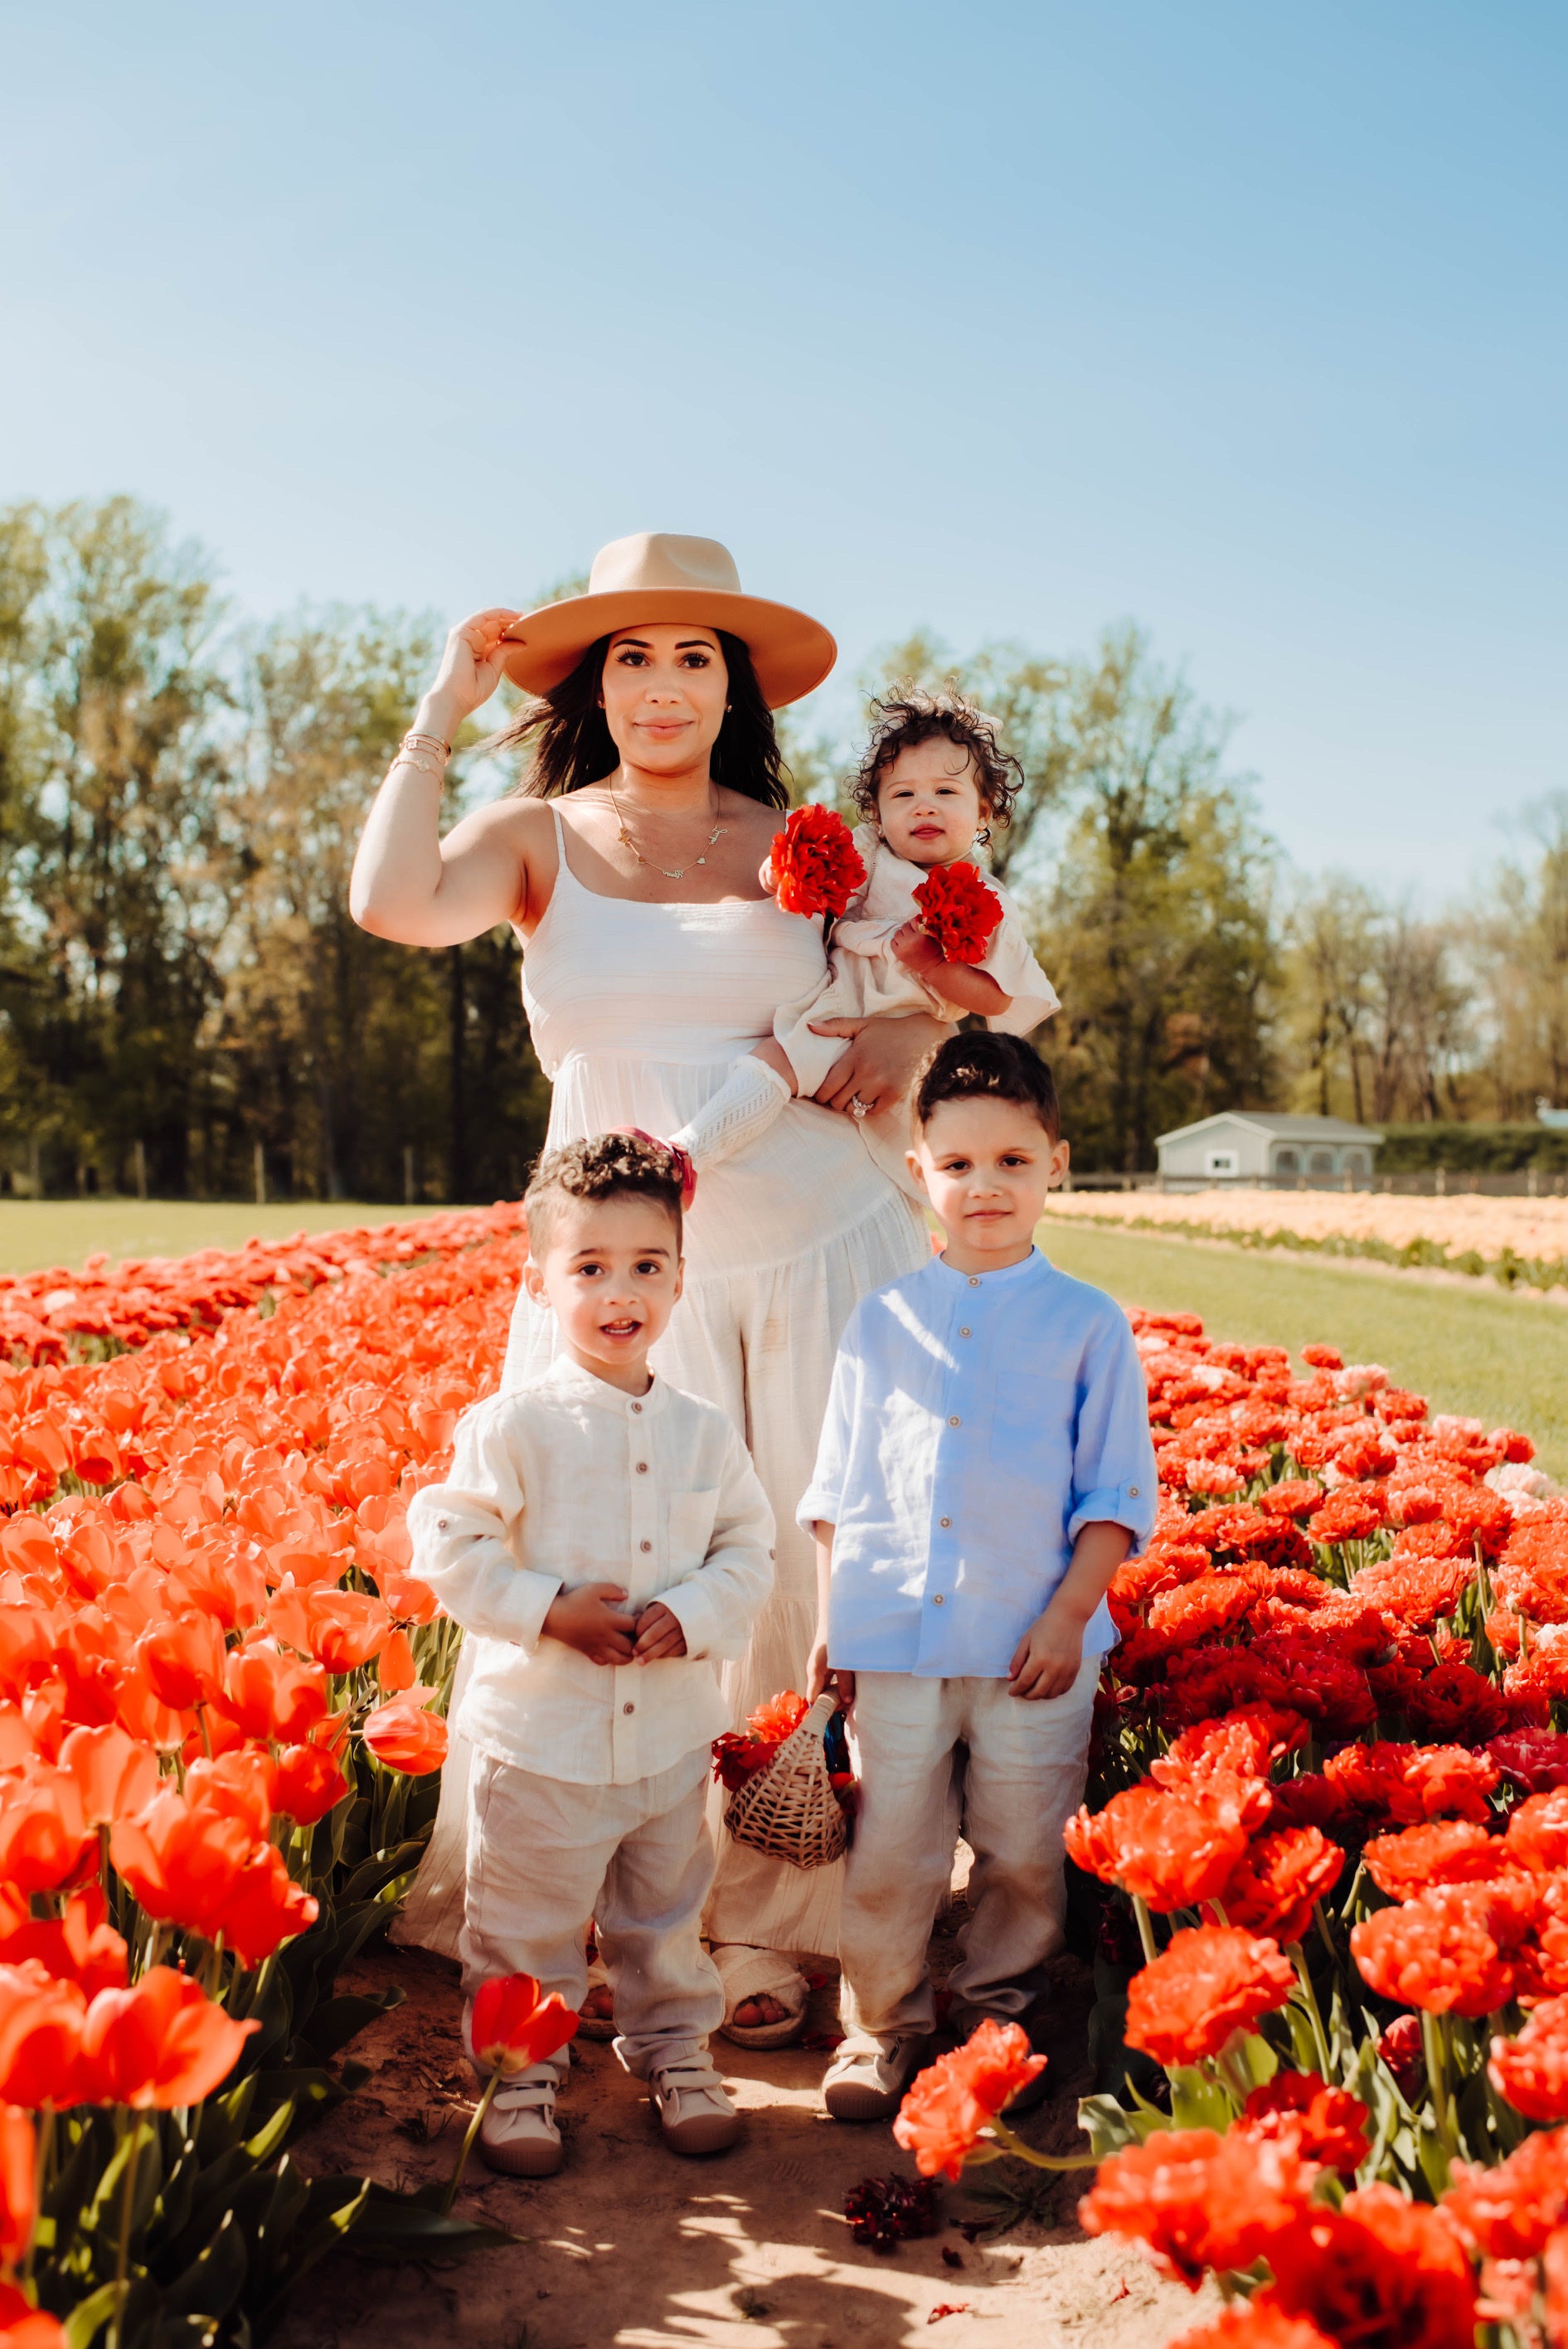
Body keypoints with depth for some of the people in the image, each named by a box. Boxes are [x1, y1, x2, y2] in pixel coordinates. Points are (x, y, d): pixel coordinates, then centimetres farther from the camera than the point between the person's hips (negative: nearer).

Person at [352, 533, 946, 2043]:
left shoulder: (803, 846, 7)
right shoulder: (540, 838, 4)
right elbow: (394, 904, -17)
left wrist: (914, 1027, -5)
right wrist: (443, 710, -10)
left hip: (816, 1255, 1)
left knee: (807, 1579, 4)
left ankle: (771, 1921, 20)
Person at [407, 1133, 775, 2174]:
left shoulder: (705, 1433, -1)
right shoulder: (512, 1427, -13)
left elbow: (750, 1549, 3)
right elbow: (450, 1544, -12)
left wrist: (690, 1615, -14)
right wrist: (547, 1611, -19)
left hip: (673, 1730, 3)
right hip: (541, 1735, -3)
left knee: (666, 1914, 20)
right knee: (526, 1925, 10)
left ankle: (675, 2047, 40)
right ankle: (522, 2071, 29)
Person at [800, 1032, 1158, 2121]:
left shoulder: (1089, 1325, 0)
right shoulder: (881, 1321, 7)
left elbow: (1117, 1496, 1)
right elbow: (839, 1489, 11)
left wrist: (1068, 1617, -8)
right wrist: (830, 1621, 7)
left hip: (1034, 1645, -1)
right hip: (893, 1637, 2)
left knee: (1024, 1857, 10)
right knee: (886, 1856, 7)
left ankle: (998, 2019, 31)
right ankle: (884, 2025, 27)